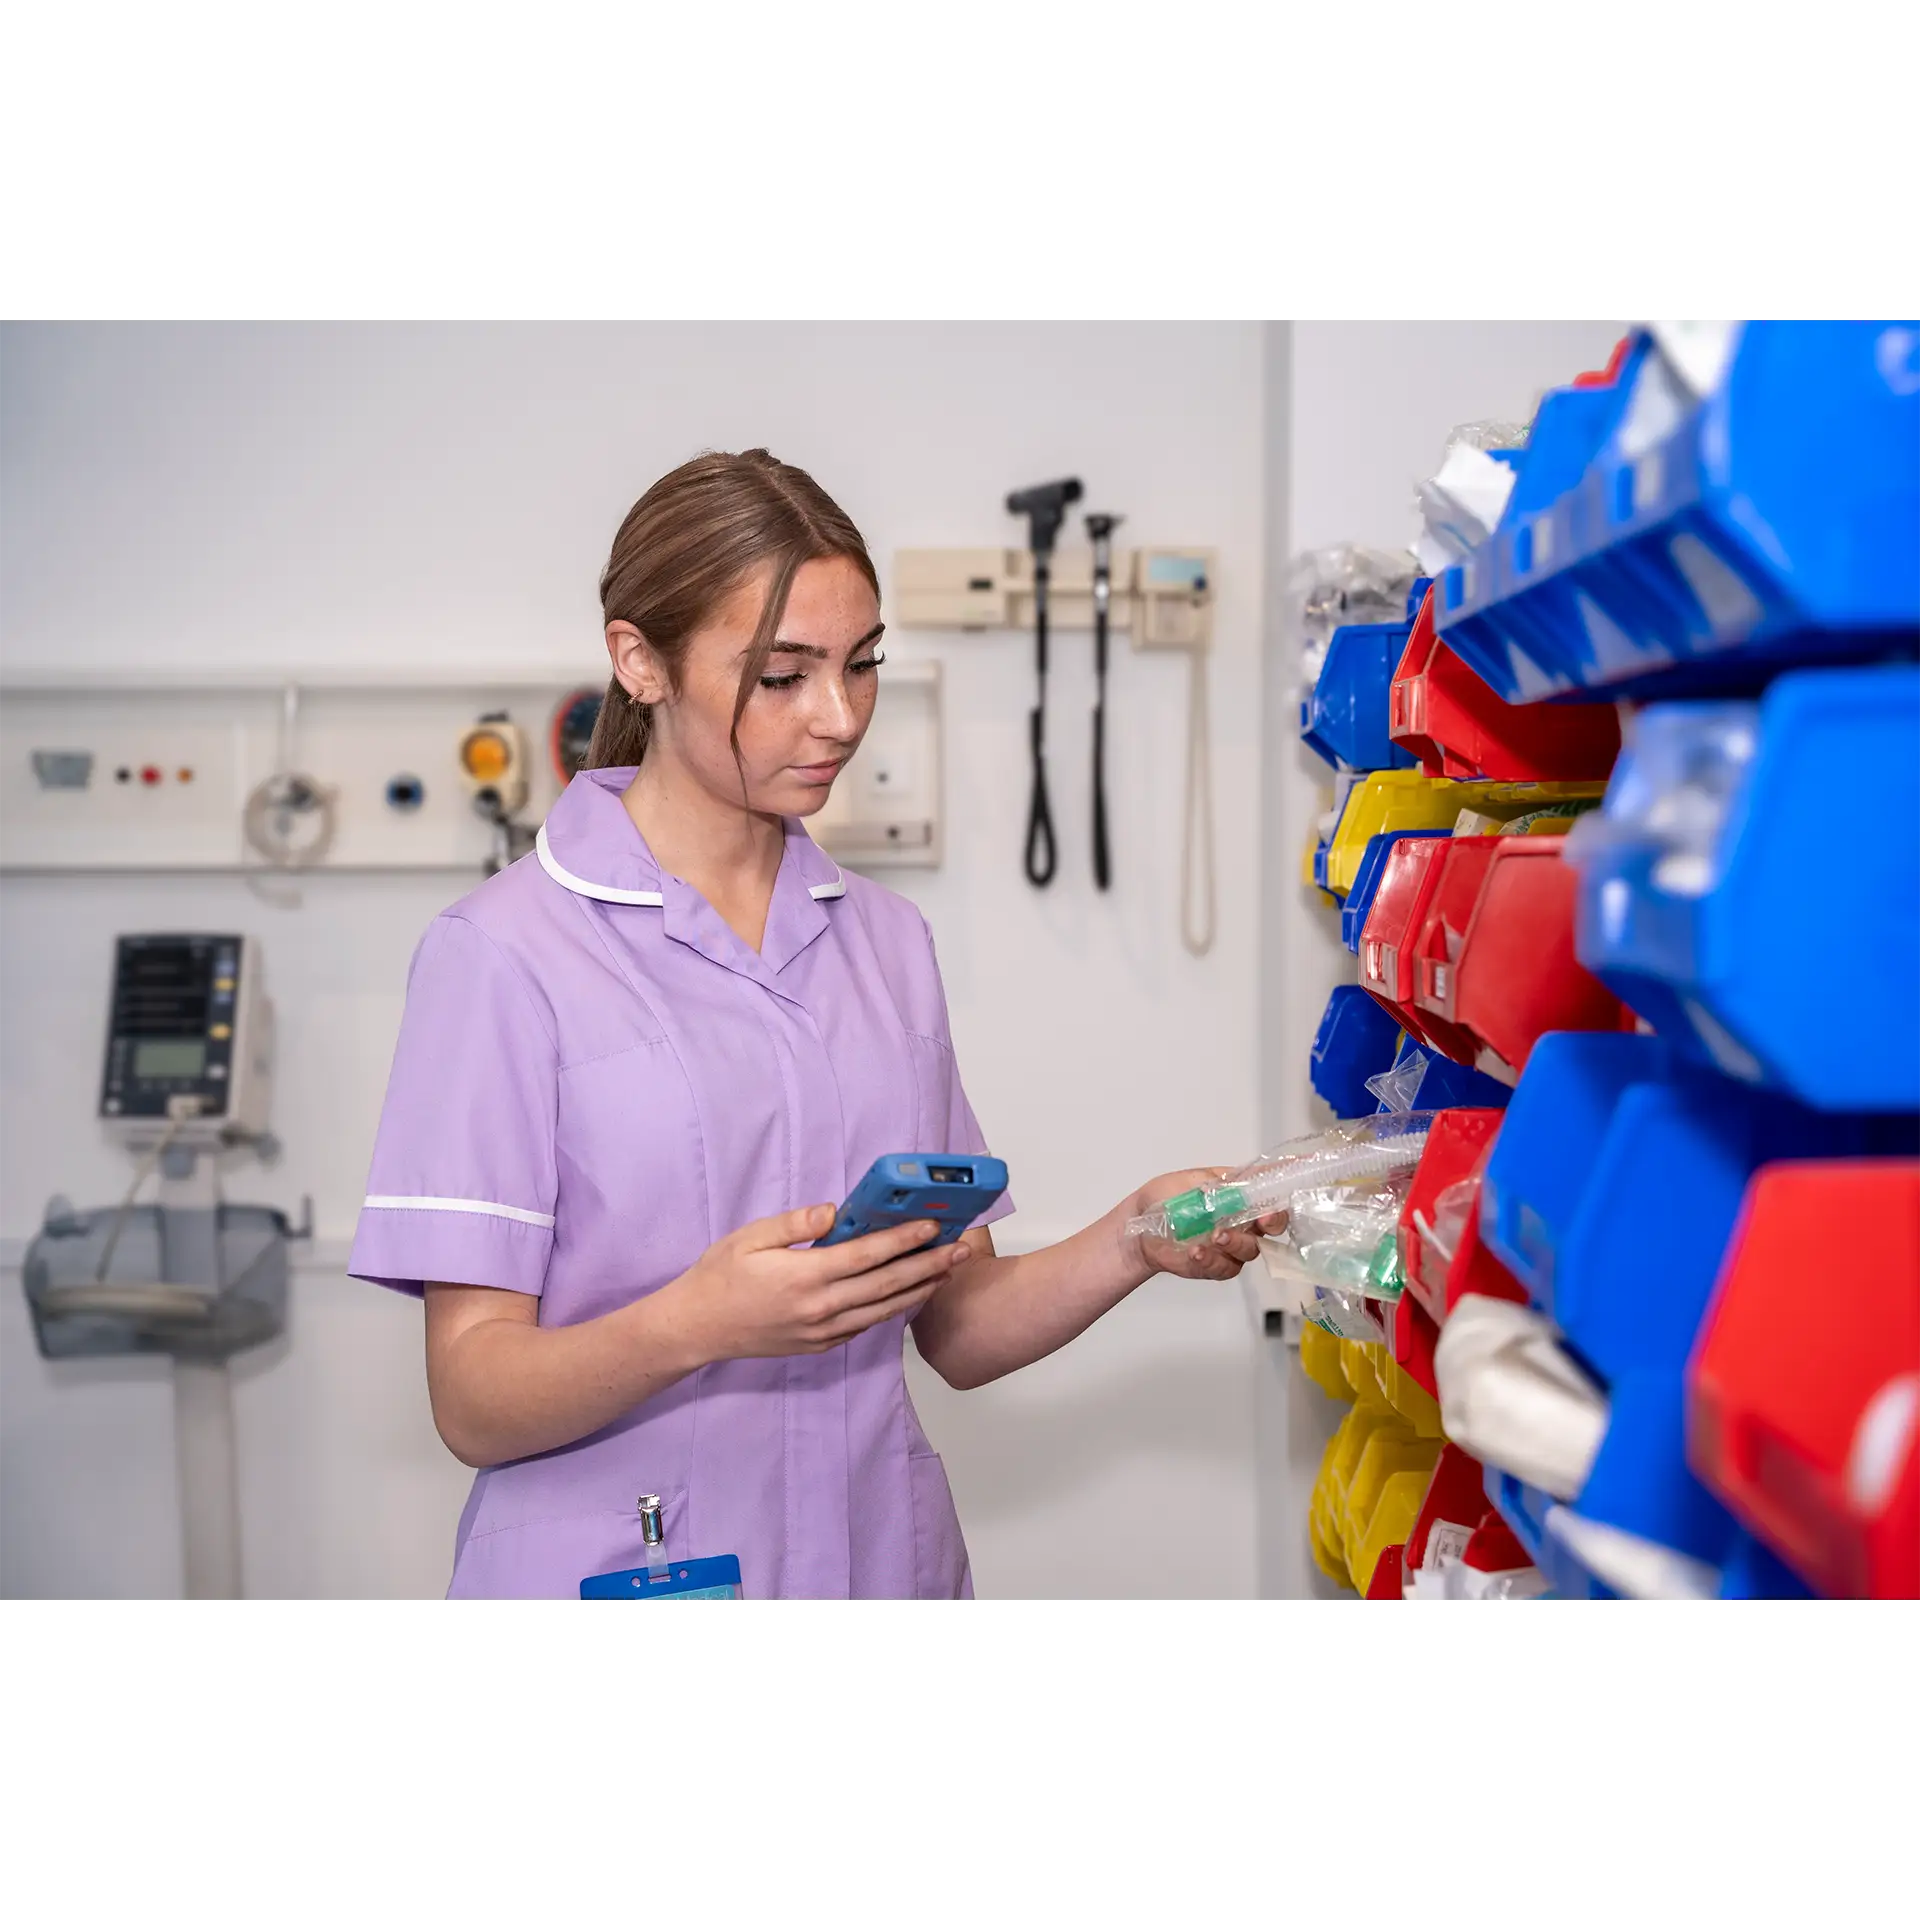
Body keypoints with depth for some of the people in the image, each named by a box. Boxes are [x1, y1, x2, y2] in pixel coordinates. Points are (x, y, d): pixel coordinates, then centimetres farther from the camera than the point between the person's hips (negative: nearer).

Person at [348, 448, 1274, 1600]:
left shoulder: (889, 939, 3)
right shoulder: (504, 953, -12)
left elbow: (958, 1330, 5)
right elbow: (474, 1404, -14)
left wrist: (1132, 1243, -11)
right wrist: (699, 1321, -29)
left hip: (883, 1549, 5)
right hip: (618, 1563, -4)